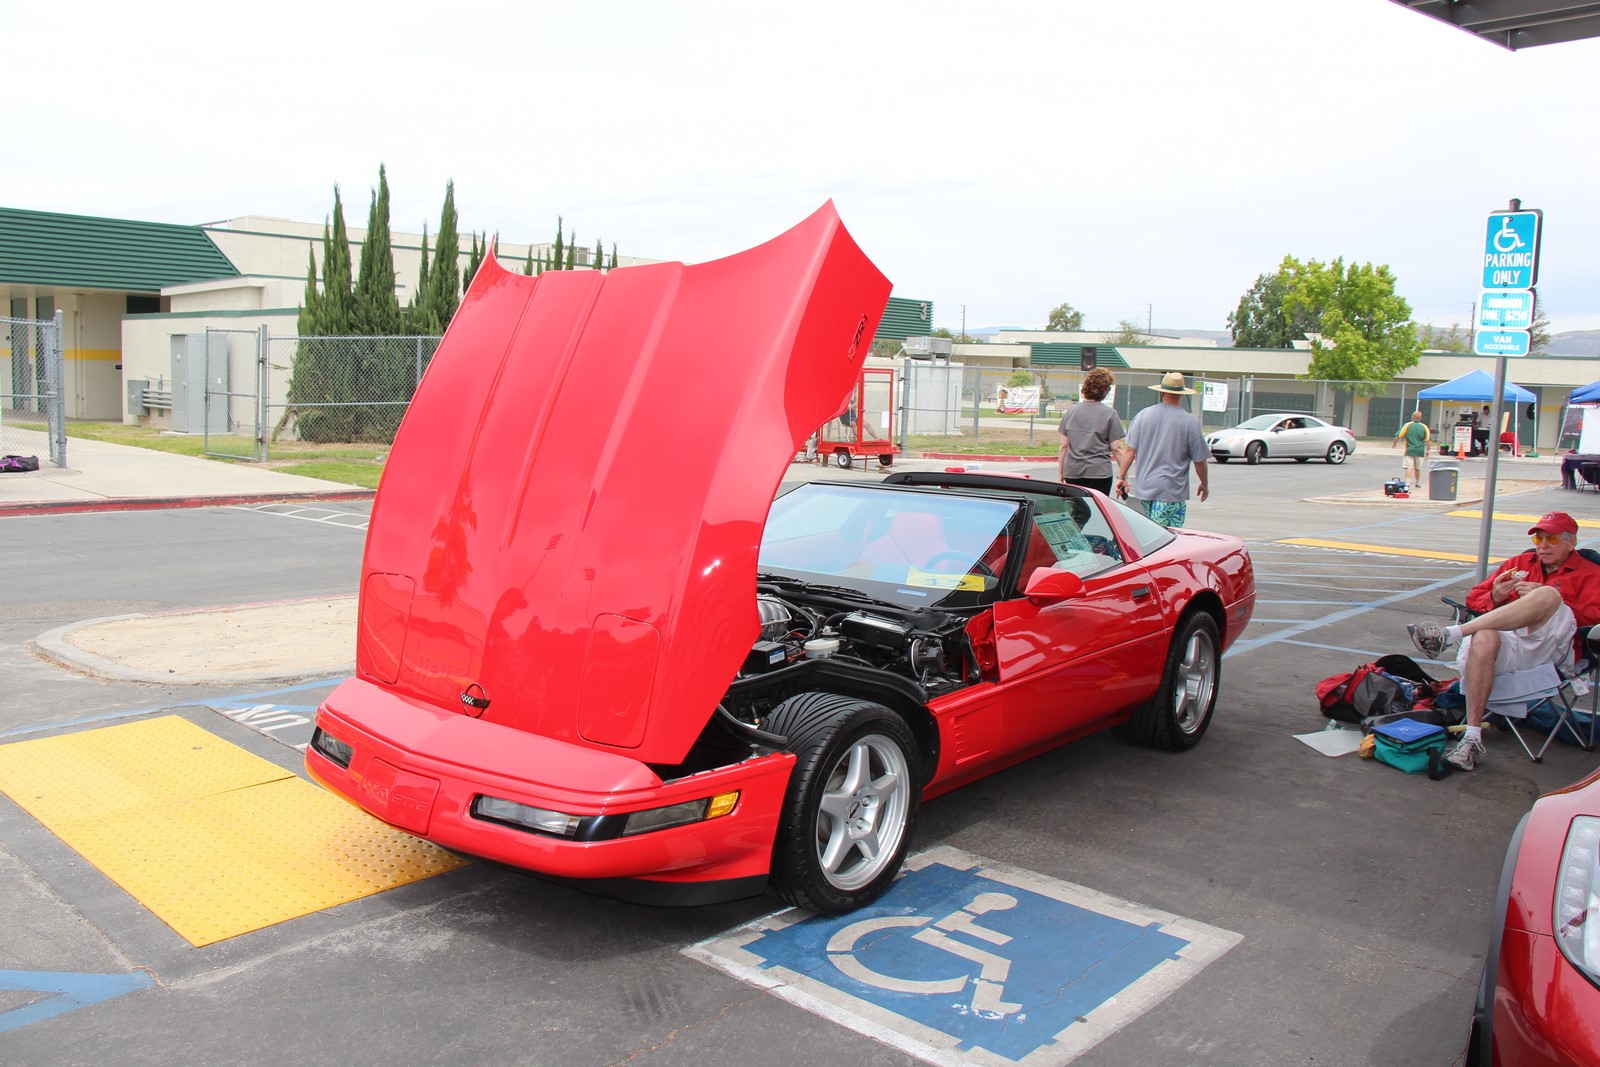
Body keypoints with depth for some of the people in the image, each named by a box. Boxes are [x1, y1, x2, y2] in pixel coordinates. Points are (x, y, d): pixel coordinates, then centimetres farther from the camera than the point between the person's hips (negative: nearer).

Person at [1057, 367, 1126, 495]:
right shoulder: (1110, 413, -2)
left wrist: (1061, 472, 14)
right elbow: (1116, 448, -4)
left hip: (1072, 472, 3)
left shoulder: (1071, 411, 6)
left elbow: (1064, 445, 7)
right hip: (1099, 472, -3)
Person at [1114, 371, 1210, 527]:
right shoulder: (1190, 422, -7)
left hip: (1144, 487, 4)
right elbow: (1199, 460, -1)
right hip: (1171, 491, -4)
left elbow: (1130, 450, 2)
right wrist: (1204, 484, 14)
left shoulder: (1143, 415, 2)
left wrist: (1121, 477, 11)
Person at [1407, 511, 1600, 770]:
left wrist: (1546, 600, -9)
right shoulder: (1519, 562, 31)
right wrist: (1495, 598, 2)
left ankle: (1450, 634, -38)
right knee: (1483, 638, -36)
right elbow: (1474, 598, 25)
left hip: (1549, 645, -2)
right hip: (1507, 639, 3)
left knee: (1548, 595, -33)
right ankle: (1472, 739, -38)